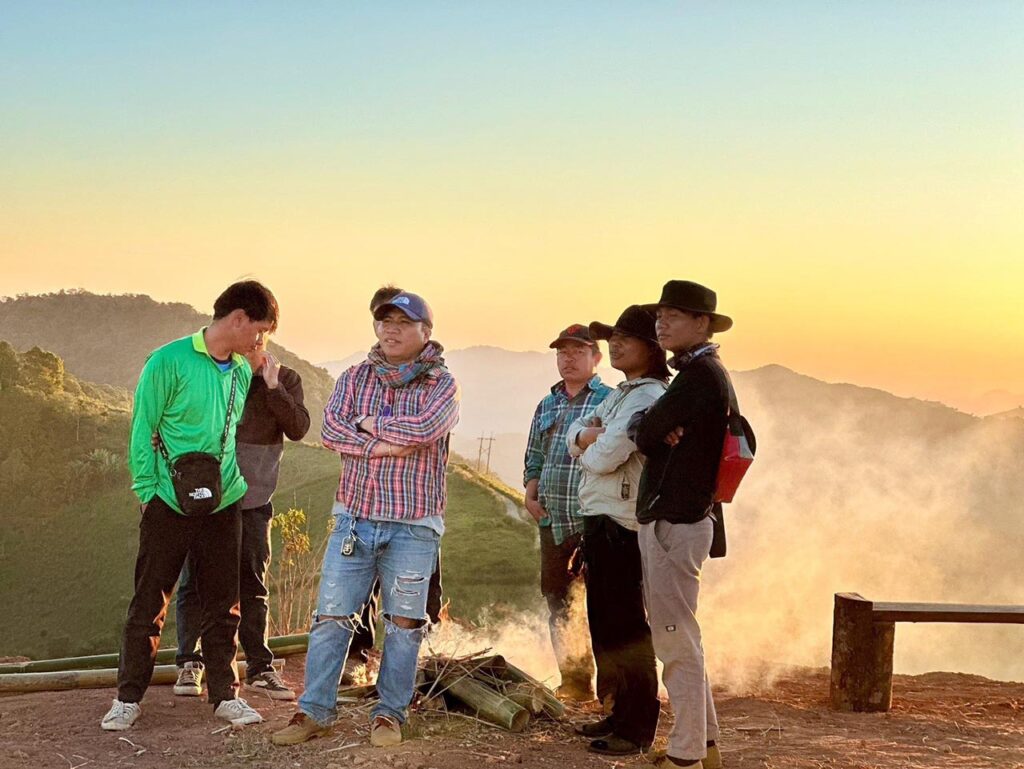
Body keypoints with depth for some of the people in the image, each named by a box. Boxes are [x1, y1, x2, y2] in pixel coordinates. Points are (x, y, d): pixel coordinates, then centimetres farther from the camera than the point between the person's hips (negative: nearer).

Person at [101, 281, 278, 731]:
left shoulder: (243, 371, 6)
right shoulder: (168, 362, -11)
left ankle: (224, 694, 20)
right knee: (149, 602, 4)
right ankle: (128, 697, 15)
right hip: (170, 504, -5)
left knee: (222, 604, 10)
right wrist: (148, 491, -9)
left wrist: (234, 483, 11)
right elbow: (142, 431, -8)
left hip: (223, 504, 5)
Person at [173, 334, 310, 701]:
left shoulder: (285, 379, 2)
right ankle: (189, 663, 16)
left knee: (253, 586, 6)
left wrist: (273, 387, -20)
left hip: (253, 499, 0)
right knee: (195, 582, 5)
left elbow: (299, 429, -11)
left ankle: (259, 667, 13)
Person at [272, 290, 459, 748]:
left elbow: (424, 429, -20)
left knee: (404, 623, 4)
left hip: (413, 525, -2)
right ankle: (315, 711, 11)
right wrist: (387, 445, -16)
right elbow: (331, 430, -6)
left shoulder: (441, 384, 0)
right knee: (331, 616, 2)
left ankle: (390, 714, 15)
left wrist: (367, 426, -8)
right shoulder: (355, 378, 9)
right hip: (355, 517, 3)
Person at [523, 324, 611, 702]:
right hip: (553, 520, 6)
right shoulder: (547, 405, 17)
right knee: (558, 602, 9)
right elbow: (533, 458, 23)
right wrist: (531, 494, 9)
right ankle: (574, 680, 19)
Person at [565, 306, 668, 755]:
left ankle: (638, 728, 3)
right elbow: (576, 433, 14)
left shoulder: (649, 398, -15)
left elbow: (606, 456, -22)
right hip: (599, 518, 10)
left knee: (624, 625, -4)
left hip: (620, 523, -10)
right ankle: (620, 714, 26)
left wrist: (589, 449, 0)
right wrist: (586, 435, -8)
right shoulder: (620, 394, 18)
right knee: (604, 620, 15)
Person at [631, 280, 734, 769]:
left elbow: (644, 436, -15)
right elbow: (652, 436, 16)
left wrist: (653, 432, 4)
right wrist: (662, 434, -3)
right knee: (678, 637, 18)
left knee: (676, 640, -4)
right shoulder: (707, 373, 16)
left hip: (673, 522, -10)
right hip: (676, 517, 10)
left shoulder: (698, 374, -16)